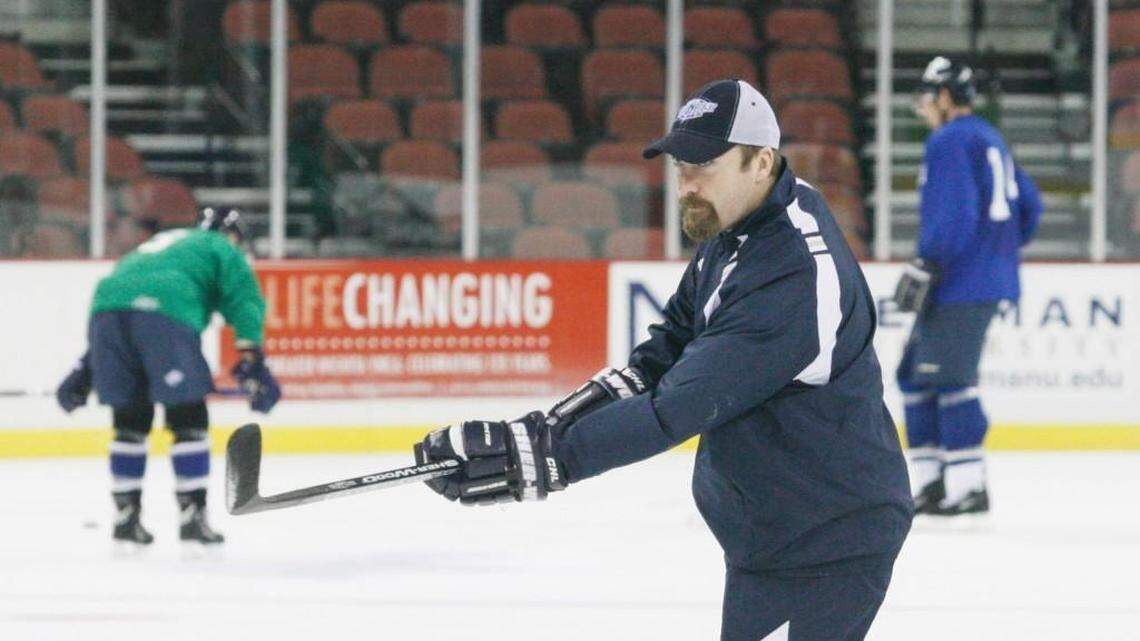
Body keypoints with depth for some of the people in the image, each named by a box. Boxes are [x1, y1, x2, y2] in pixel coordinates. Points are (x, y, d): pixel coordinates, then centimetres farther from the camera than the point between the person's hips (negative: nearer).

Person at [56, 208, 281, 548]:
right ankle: (192, 515, 0)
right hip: (164, 315, -6)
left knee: (130, 419, 17)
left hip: (107, 306, 6)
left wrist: (86, 369, 35)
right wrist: (252, 360, -2)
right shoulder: (223, 250, 25)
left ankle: (125, 516, 19)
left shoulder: (153, 245, 42)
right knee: (189, 418, 3)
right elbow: (243, 302, 7)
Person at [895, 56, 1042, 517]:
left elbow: (954, 215, -21)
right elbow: (1028, 203, 24)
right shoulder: (990, 141, 19)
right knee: (917, 374, 13)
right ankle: (931, 480, 12)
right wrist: (1004, 250, 27)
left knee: (949, 377, -11)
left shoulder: (949, 141, -11)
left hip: (962, 284, -10)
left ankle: (969, 486, -13)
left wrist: (927, 268, -20)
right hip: (991, 276, 10)